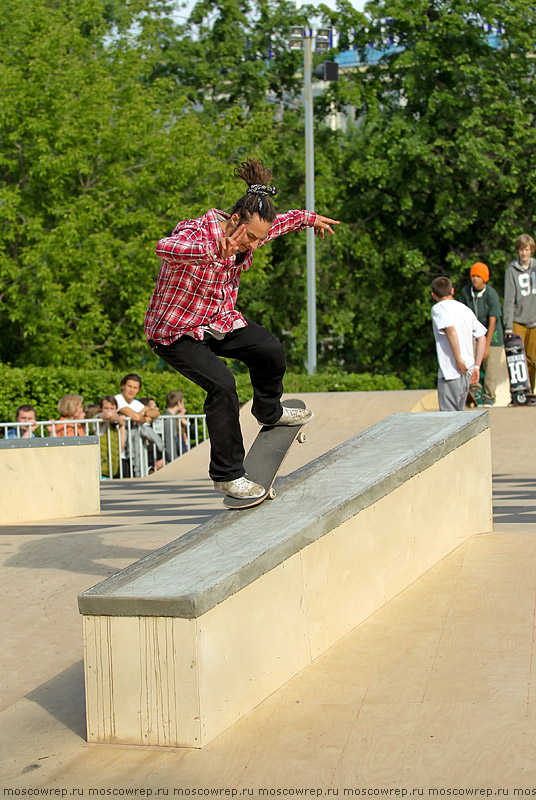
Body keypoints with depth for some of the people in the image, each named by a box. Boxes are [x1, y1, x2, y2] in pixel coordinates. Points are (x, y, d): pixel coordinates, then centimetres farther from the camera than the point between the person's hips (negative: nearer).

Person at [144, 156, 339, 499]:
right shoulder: (198, 234, -31)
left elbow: (276, 223, 17)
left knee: (270, 349, 2)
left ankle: (269, 411, 34)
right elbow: (165, 247, -56)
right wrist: (214, 249, -68)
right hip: (174, 331, -8)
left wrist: (307, 218, 27)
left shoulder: (246, 234, -8)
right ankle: (227, 475, -11)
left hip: (217, 320, 8)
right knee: (222, 383, -23)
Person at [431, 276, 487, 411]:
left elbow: (451, 330, -22)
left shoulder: (438, 308, -5)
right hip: (467, 371, 7)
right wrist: (476, 366, 14)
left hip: (451, 373, -7)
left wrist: (458, 359, -19)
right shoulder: (465, 309, 16)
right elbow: (482, 337, 13)